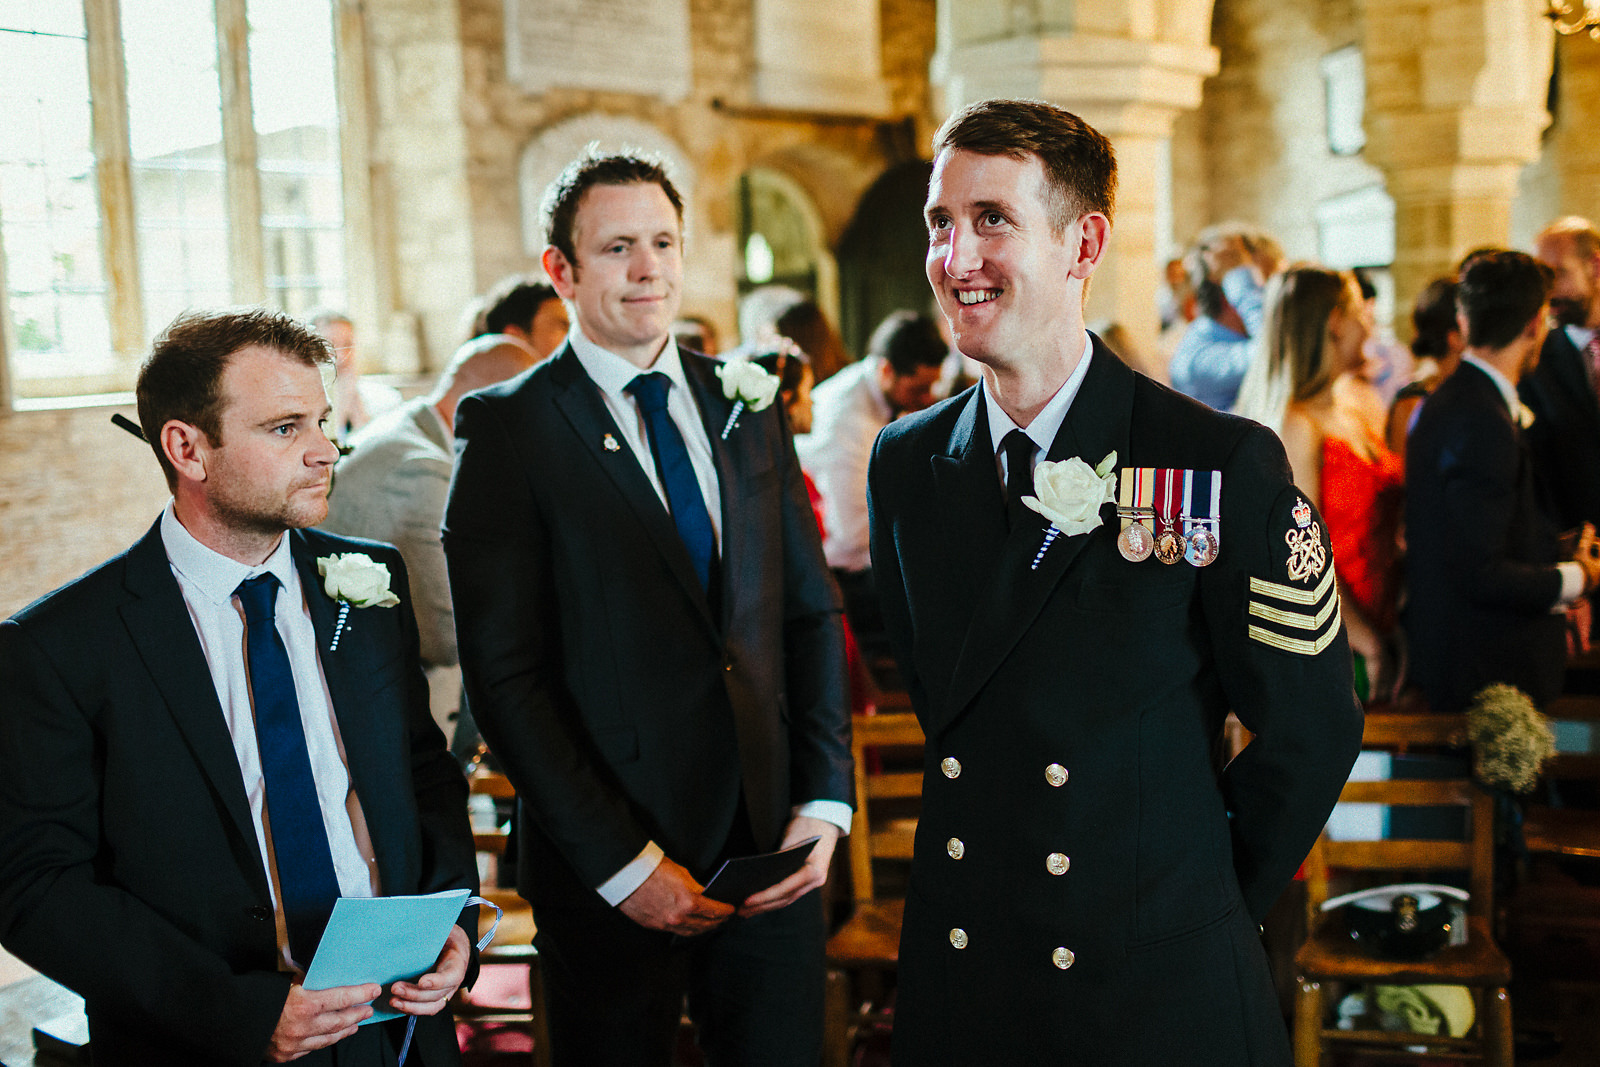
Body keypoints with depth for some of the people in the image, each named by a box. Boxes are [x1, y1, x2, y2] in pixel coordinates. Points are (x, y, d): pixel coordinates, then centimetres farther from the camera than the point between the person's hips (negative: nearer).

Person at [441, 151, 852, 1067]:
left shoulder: (747, 406, 9)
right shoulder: (505, 426, -6)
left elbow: (812, 612, 10)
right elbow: (504, 672, -10)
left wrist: (825, 799, -1)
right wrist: (622, 864, -13)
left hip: (773, 850, 4)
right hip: (609, 876, -3)